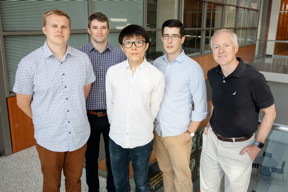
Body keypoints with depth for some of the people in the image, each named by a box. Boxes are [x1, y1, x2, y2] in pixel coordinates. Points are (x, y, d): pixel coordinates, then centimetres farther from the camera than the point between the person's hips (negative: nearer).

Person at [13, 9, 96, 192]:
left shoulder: (83, 58, -5)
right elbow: (23, 102, -2)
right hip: (49, 138, -2)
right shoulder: (29, 63, -13)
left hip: (79, 135, 2)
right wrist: (44, 122, 5)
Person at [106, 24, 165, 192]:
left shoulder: (157, 75, -12)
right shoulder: (112, 72, -6)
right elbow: (110, 104, 3)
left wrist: (141, 128, 5)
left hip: (142, 140, -2)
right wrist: (117, 126, 8)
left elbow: (154, 108, -3)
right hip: (116, 138, 2)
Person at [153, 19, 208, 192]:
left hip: (178, 133, -4)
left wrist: (190, 132, -10)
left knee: (182, 176, 12)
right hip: (158, 130, 4)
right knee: (166, 171, 21)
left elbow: (200, 106, -10)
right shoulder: (157, 63, 1)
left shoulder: (193, 67, -13)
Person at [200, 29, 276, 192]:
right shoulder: (212, 75, -5)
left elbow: (270, 113, -11)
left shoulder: (254, 78, -22)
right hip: (212, 139, 5)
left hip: (239, 146, -5)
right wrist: (210, 124, 9)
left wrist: (258, 145, -11)